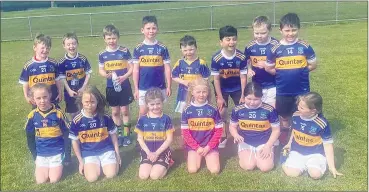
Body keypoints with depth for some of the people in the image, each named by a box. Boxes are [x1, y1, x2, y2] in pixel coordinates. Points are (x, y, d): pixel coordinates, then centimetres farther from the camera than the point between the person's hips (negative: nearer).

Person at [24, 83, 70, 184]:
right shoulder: (32, 116, -6)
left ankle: (60, 165, 23)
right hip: (41, 154, 2)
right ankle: (38, 167, 27)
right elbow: (30, 137, 5)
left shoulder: (58, 113, -12)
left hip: (57, 153, -2)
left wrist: (66, 154, -4)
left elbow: (66, 134, -3)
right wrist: (34, 156, 2)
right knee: (41, 181, -1)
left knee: (54, 180, -5)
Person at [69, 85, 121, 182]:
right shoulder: (77, 120, -11)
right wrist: (80, 161, 3)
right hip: (88, 153, 0)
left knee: (111, 174, -15)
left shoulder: (105, 117, -10)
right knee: (92, 178, -18)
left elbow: (113, 135, 4)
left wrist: (117, 154, 7)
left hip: (106, 150, 0)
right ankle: (97, 164, 15)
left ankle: (103, 163, 18)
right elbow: (75, 141, 1)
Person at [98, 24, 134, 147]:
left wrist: (124, 77, -20)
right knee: (115, 111, 12)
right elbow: (100, 70, 7)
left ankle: (126, 134, 18)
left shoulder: (124, 51, -7)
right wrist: (106, 74, -16)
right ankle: (118, 134, 25)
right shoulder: (102, 54, 0)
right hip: (111, 87, 2)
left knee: (125, 111, 6)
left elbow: (131, 68, -4)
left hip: (124, 86, -2)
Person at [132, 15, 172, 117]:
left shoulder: (162, 48, -2)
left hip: (159, 87, 0)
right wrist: (136, 88, 0)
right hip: (143, 88, 0)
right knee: (143, 112, 8)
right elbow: (136, 70, 1)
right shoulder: (138, 49, -2)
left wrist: (169, 86, -1)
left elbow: (167, 68, 0)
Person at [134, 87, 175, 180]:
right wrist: (149, 152, -10)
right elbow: (140, 139, 3)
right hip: (147, 152, 2)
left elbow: (169, 139, -6)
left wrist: (157, 153, -13)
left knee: (154, 175, -19)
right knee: (143, 175, -15)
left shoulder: (166, 119, -5)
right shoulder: (142, 120, 0)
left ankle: (166, 164, 11)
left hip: (162, 151, -2)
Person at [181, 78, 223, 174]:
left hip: (210, 145, 0)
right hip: (193, 146, 0)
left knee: (215, 170, -15)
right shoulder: (187, 111, -4)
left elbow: (219, 130, -2)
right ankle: (199, 157, 17)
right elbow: (185, 132, -3)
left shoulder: (213, 110, -4)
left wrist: (208, 147, -10)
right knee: (192, 170, -15)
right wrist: (196, 147, -11)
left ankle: (207, 157, 17)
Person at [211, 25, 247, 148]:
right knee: (222, 112, 1)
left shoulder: (241, 57, -21)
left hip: (237, 88, 1)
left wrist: (243, 95, -13)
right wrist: (219, 97, -14)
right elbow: (216, 79, -16)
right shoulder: (216, 59, -23)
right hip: (222, 89, -1)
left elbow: (243, 77, -14)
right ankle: (223, 137, 19)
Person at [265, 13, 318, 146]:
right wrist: (283, 74, -2)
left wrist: (300, 71, -4)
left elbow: (313, 65, 3)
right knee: (284, 118, 18)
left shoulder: (305, 47, -6)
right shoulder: (275, 49, -6)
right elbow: (268, 68, 3)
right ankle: (284, 143, 38)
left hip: (302, 90, -1)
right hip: (283, 91, 1)